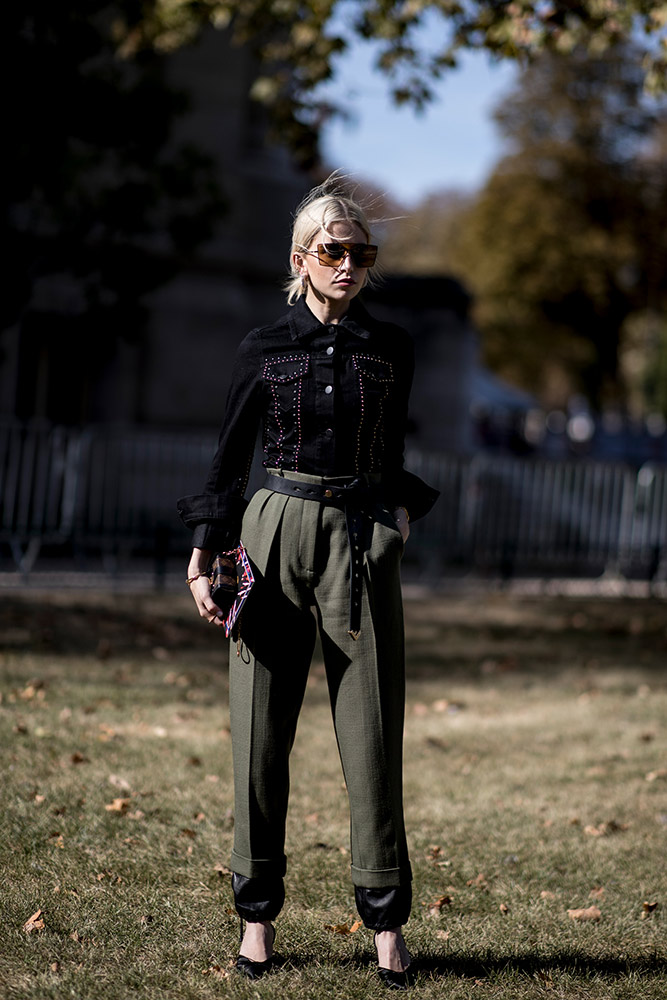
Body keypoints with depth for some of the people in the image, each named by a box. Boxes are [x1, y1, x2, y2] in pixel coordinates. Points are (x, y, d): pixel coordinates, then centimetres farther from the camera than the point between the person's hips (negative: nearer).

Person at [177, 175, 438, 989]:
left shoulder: (391, 349, 8)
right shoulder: (264, 350, 4)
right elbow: (229, 460, 7)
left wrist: (402, 510, 7)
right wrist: (202, 556, 0)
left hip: (364, 547, 1)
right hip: (274, 539, 0)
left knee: (372, 734, -1)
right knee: (261, 732, 1)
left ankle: (386, 920, 9)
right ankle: (257, 913, 13)